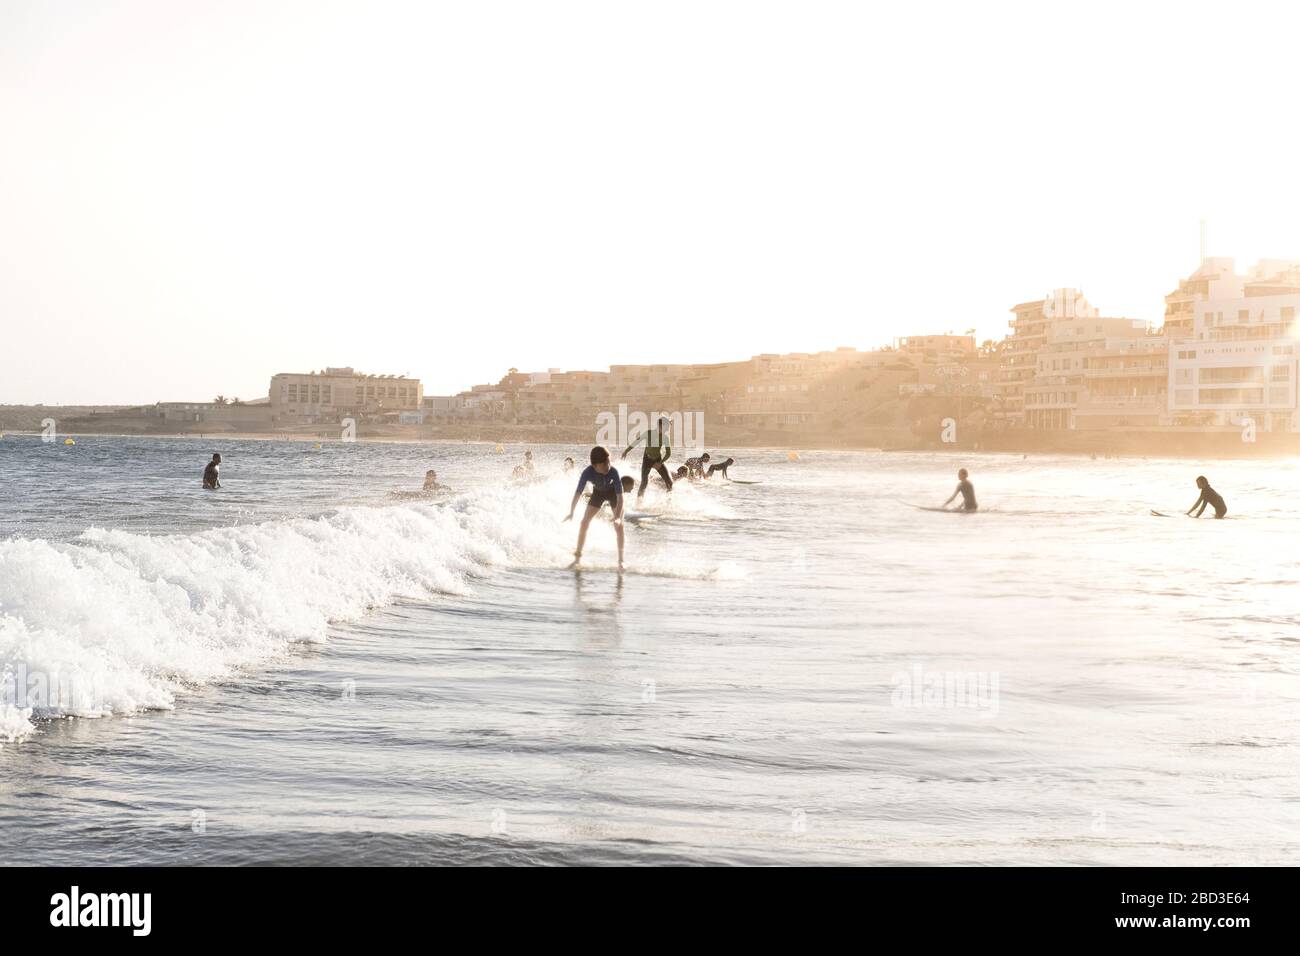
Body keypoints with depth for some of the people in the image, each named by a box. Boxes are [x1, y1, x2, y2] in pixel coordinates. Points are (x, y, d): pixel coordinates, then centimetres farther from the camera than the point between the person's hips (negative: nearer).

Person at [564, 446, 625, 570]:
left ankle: (621, 560, -7)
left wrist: (618, 517, -49)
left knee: (619, 525, -16)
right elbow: (578, 493, -28)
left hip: (613, 492, -2)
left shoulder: (613, 472, -38)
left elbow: (620, 496, -40)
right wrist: (571, 513, -26)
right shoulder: (588, 472, -34)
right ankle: (577, 557, 9)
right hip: (598, 492, 2)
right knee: (584, 522, -4)